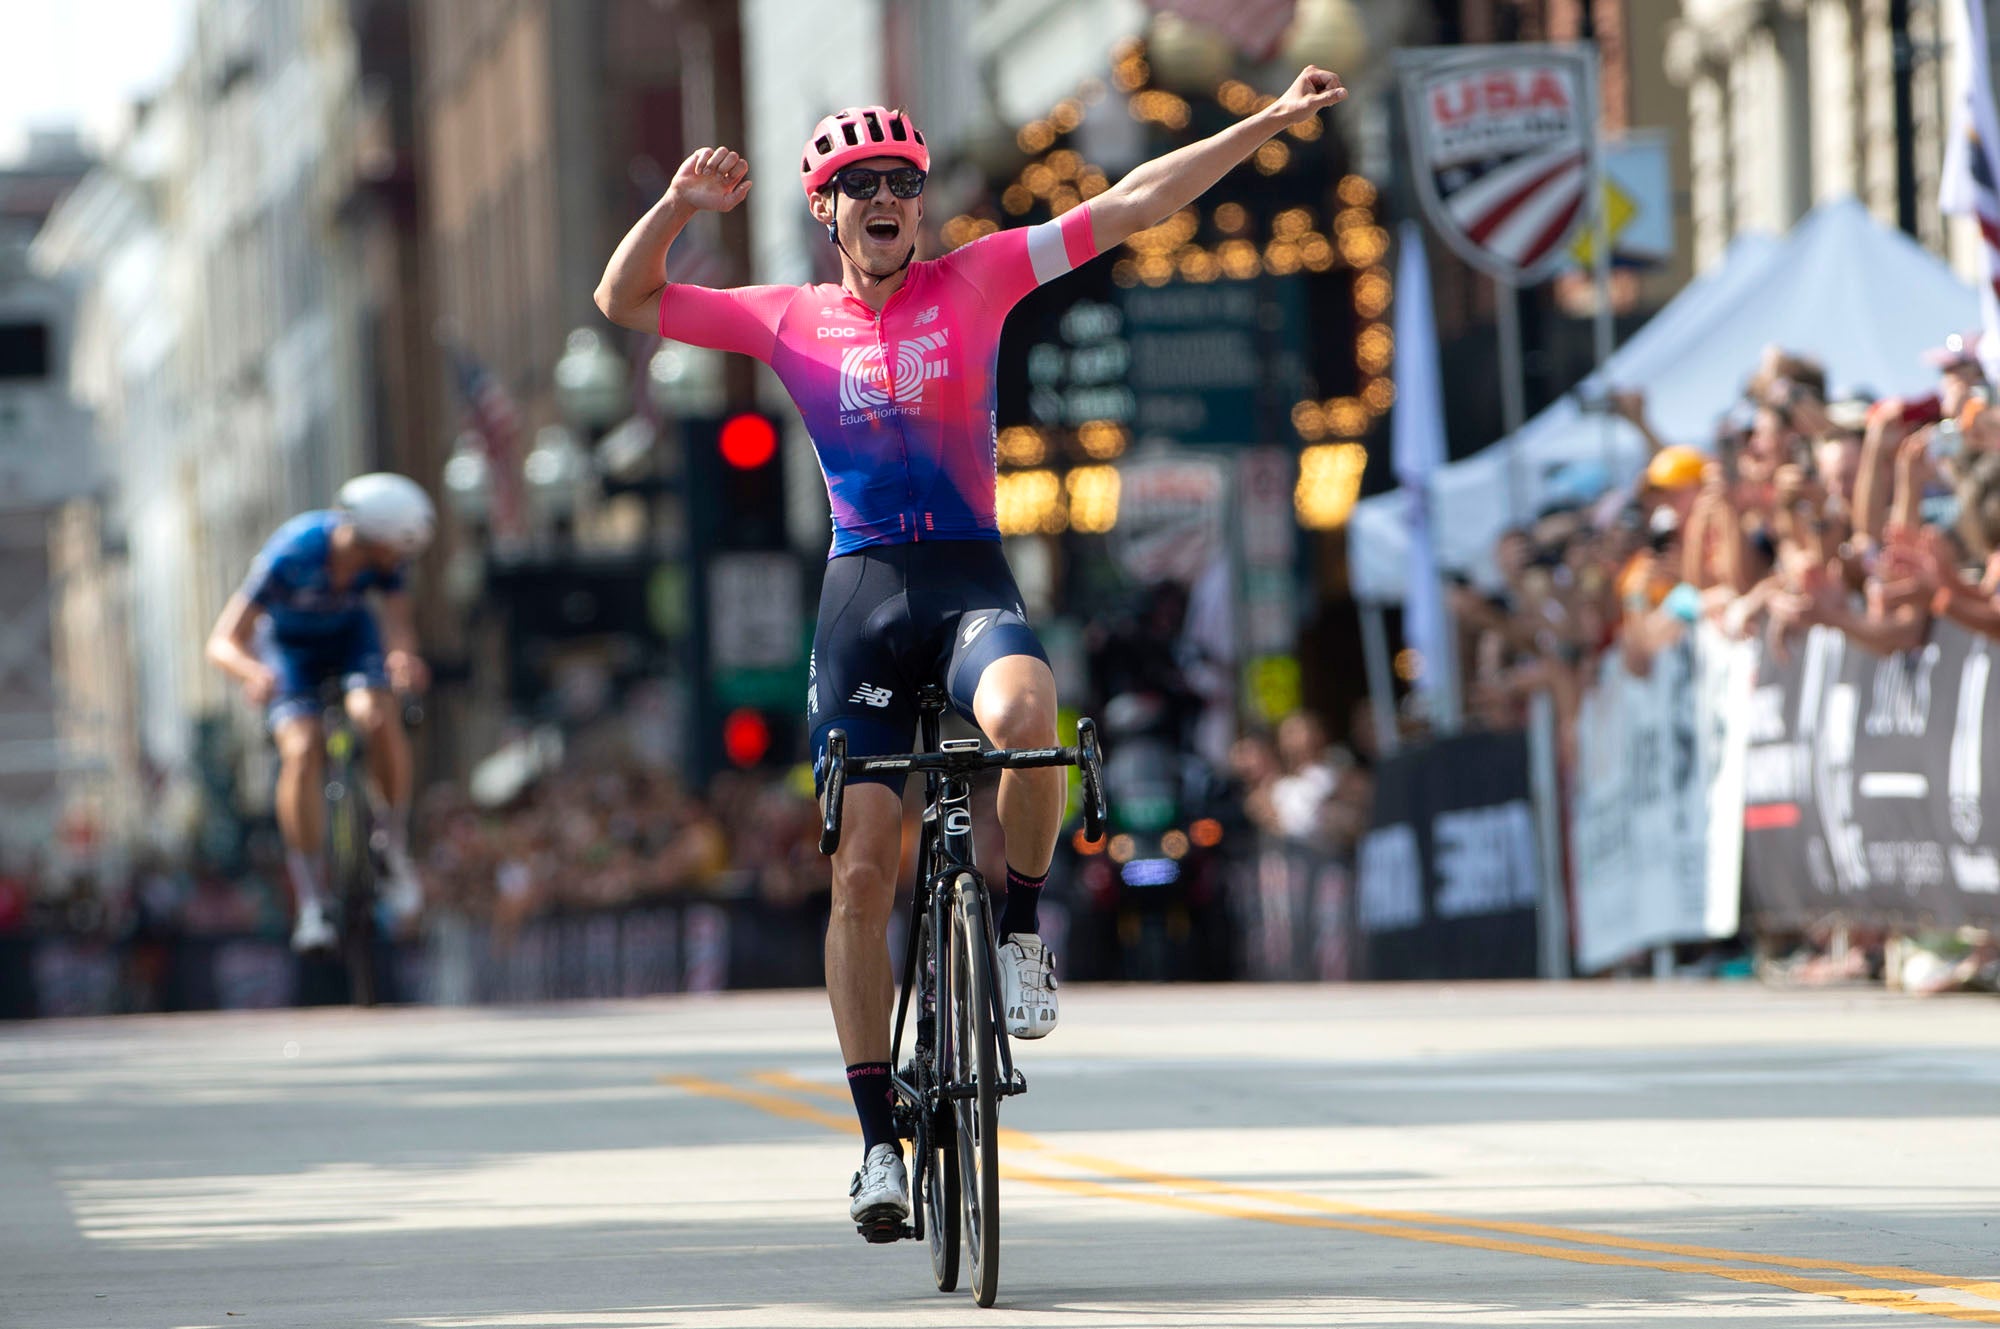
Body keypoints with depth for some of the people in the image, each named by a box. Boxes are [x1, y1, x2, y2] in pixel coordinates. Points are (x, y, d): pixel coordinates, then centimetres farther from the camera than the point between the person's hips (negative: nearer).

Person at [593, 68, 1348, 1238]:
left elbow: (1133, 205, 2)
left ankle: (1022, 925, -10)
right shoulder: (790, 320, 8)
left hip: (970, 580, -1)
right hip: (862, 596, 1)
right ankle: (880, 1141, 5)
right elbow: (624, 301, 8)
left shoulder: (975, 282, 5)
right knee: (864, 872, -3)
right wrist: (679, 206, -9)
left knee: (1023, 712, -37)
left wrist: (1273, 122, -3)